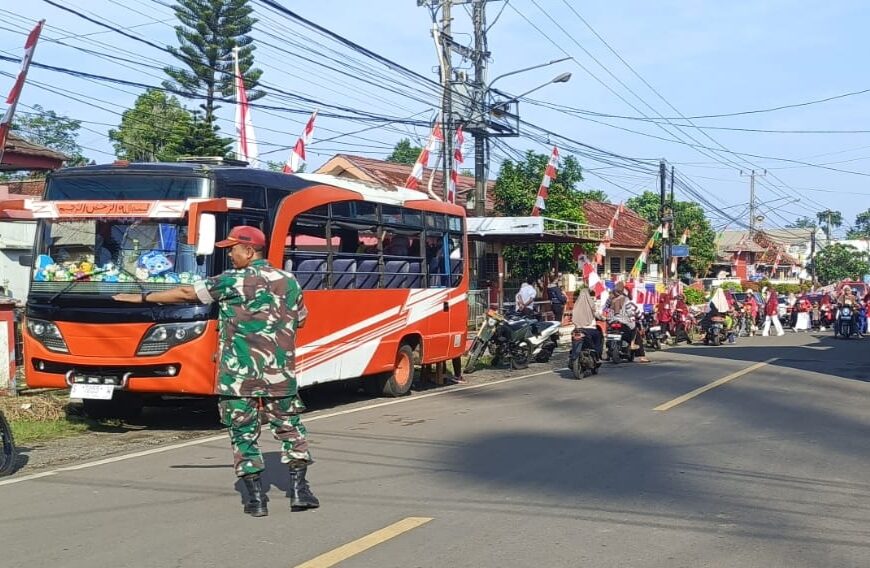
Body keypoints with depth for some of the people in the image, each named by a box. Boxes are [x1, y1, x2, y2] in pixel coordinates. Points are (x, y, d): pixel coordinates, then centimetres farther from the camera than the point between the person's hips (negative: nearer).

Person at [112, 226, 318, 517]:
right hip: (281, 373, 4)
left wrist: (143, 298, 7)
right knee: (289, 428, 14)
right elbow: (299, 321, 20)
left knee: (244, 434, 6)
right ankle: (299, 489, 10)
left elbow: (186, 293, -1)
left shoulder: (233, 281, -6)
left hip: (239, 374, -4)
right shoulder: (290, 281, 8)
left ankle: (256, 498, 6)